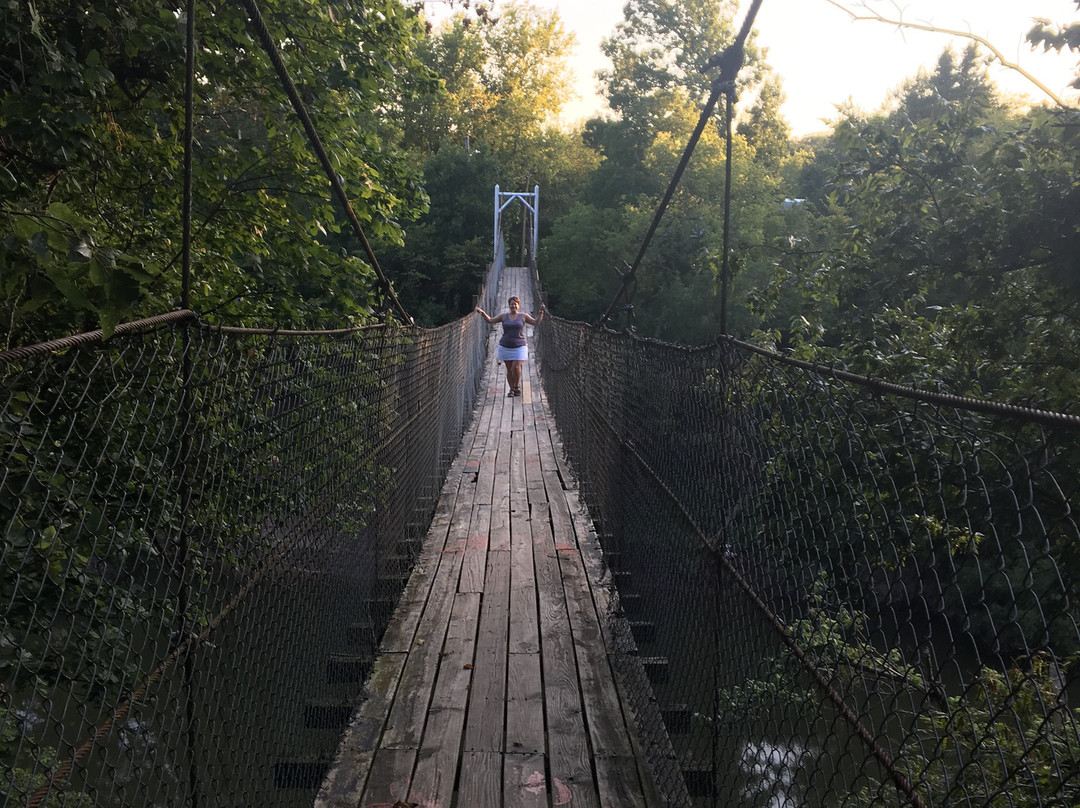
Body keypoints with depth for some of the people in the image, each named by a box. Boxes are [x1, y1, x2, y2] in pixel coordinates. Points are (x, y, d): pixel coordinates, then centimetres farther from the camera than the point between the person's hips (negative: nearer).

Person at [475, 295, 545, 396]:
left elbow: (536, 322, 1)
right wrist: (482, 313, -7)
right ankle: (511, 389, 15)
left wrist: (541, 312, -11)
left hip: (519, 347, -2)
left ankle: (517, 386, 9)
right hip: (505, 347, 2)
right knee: (509, 369, 4)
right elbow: (490, 320, 6)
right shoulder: (504, 316, 6)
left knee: (516, 367, -14)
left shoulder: (523, 316, 3)